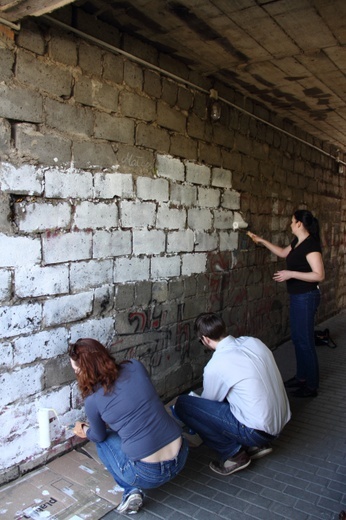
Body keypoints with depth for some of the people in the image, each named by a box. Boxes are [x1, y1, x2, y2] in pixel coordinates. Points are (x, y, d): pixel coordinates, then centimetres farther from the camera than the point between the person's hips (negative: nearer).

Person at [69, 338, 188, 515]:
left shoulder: (92, 399, -11)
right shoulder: (136, 366, -2)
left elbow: (99, 436, 11)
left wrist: (86, 431, 33)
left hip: (148, 475, -5)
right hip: (180, 459, 5)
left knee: (103, 440, 23)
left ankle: (132, 489, 10)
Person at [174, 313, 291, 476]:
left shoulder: (215, 365, -17)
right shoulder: (254, 341, 1)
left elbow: (209, 401, 2)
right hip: (280, 422, 8)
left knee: (182, 404, -8)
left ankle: (233, 453, 1)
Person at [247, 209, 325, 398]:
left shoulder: (310, 244, -20)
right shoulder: (297, 241, 8)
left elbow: (319, 275, -24)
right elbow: (283, 253, 28)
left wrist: (291, 274, -25)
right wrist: (261, 241, 25)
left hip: (306, 297, -10)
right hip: (297, 297, 10)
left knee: (305, 341, -1)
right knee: (297, 338, 17)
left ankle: (312, 386, 12)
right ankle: (301, 377, 32)